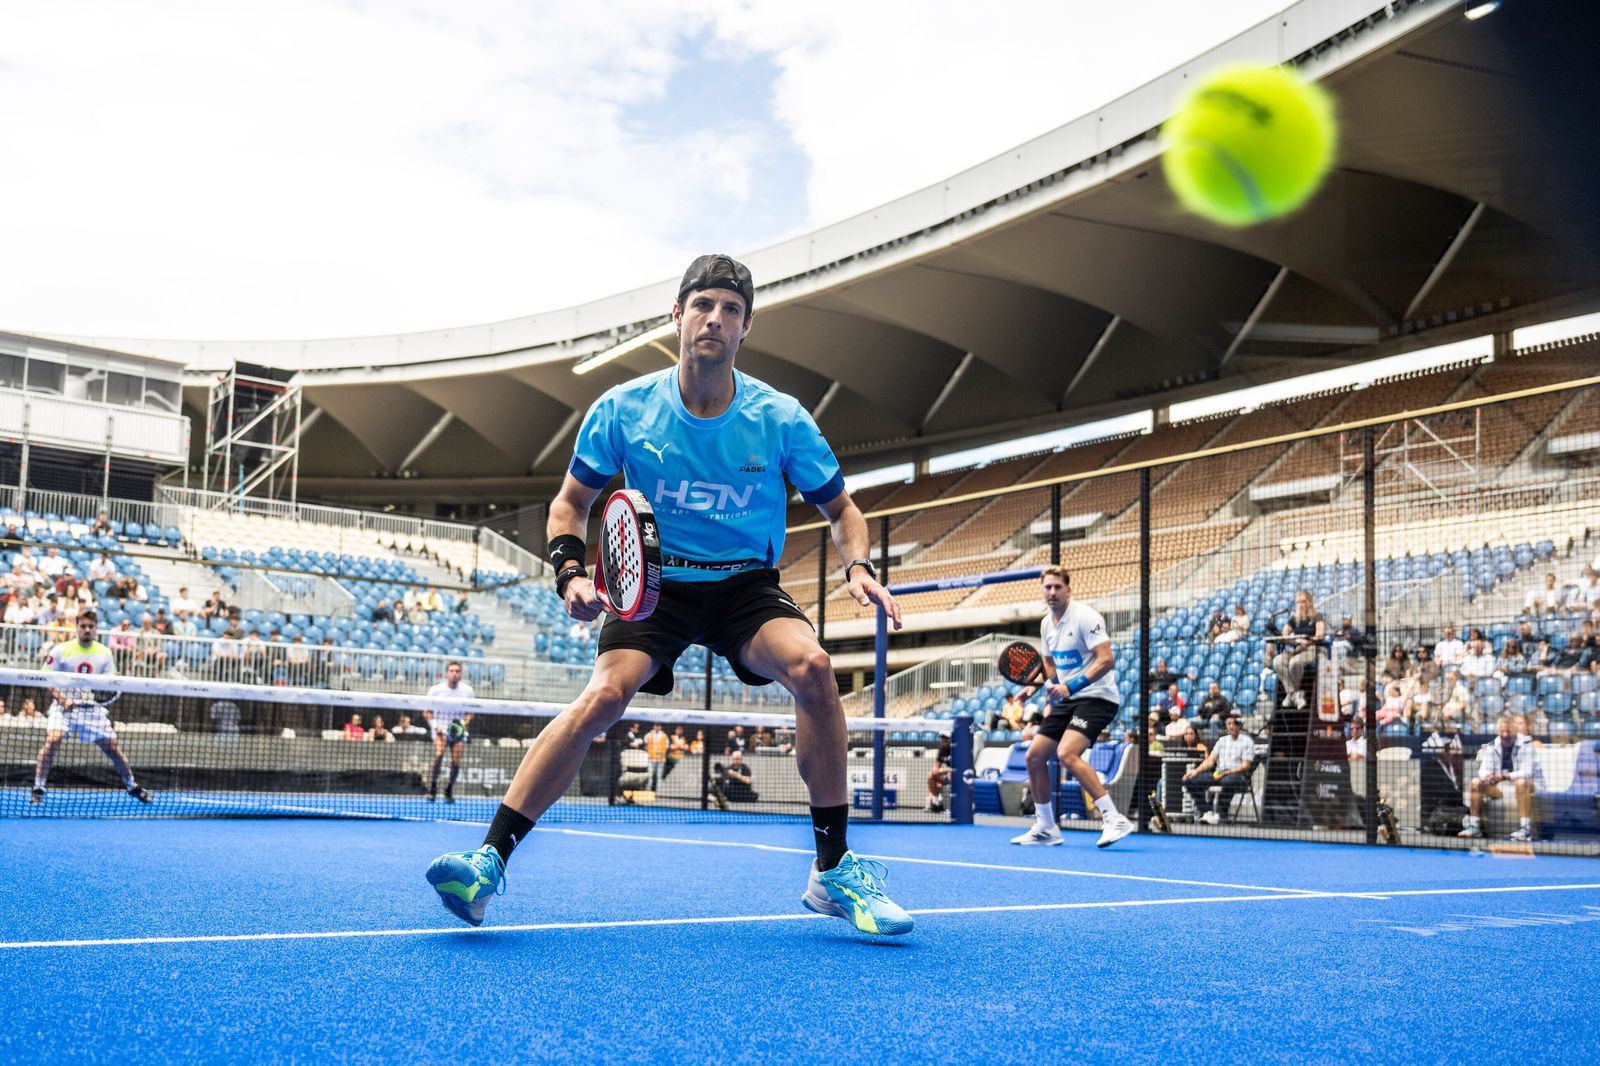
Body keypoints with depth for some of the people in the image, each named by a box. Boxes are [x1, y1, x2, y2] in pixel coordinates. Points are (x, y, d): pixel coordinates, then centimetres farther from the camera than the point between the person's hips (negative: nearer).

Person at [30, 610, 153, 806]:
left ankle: (133, 786, 22)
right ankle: (38, 789, -17)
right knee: (52, 739, -27)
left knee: (112, 747, 2)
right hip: (64, 705, -3)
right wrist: (62, 700, -19)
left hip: (93, 707, 3)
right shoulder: (61, 650, -4)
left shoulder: (105, 653, 5)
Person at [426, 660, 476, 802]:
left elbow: (470, 713, 10)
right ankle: (432, 788, -14)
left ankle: (449, 791, 14)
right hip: (441, 728, -2)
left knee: (456, 762, -6)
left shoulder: (468, 691, -1)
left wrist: (464, 723, -9)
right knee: (439, 754, -25)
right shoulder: (435, 690, -5)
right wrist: (435, 725, -11)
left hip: (458, 730, 2)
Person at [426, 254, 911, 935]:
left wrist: (858, 567, -16)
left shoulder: (781, 419, -9)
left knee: (812, 666, -30)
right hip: (654, 584, 0)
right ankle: (489, 860, -25)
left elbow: (839, 508, 4)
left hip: (746, 584, 0)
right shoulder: (623, 409, -8)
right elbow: (571, 501, 5)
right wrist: (570, 573, -14)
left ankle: (832, 872, -17)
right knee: (604, 694, -29)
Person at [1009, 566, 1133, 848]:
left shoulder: (1084, 616, -14)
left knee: (1067, 753, -28)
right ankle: (1045, 828, 18)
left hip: (1096, 697, -9)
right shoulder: (1046, 623, 11)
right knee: (1034, 757, 5)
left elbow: (1106, 660, -22)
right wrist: (1034, 686, 9)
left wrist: (1071, 686, -28)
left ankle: (1114, 819, -24)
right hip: (1066, 700, 9)